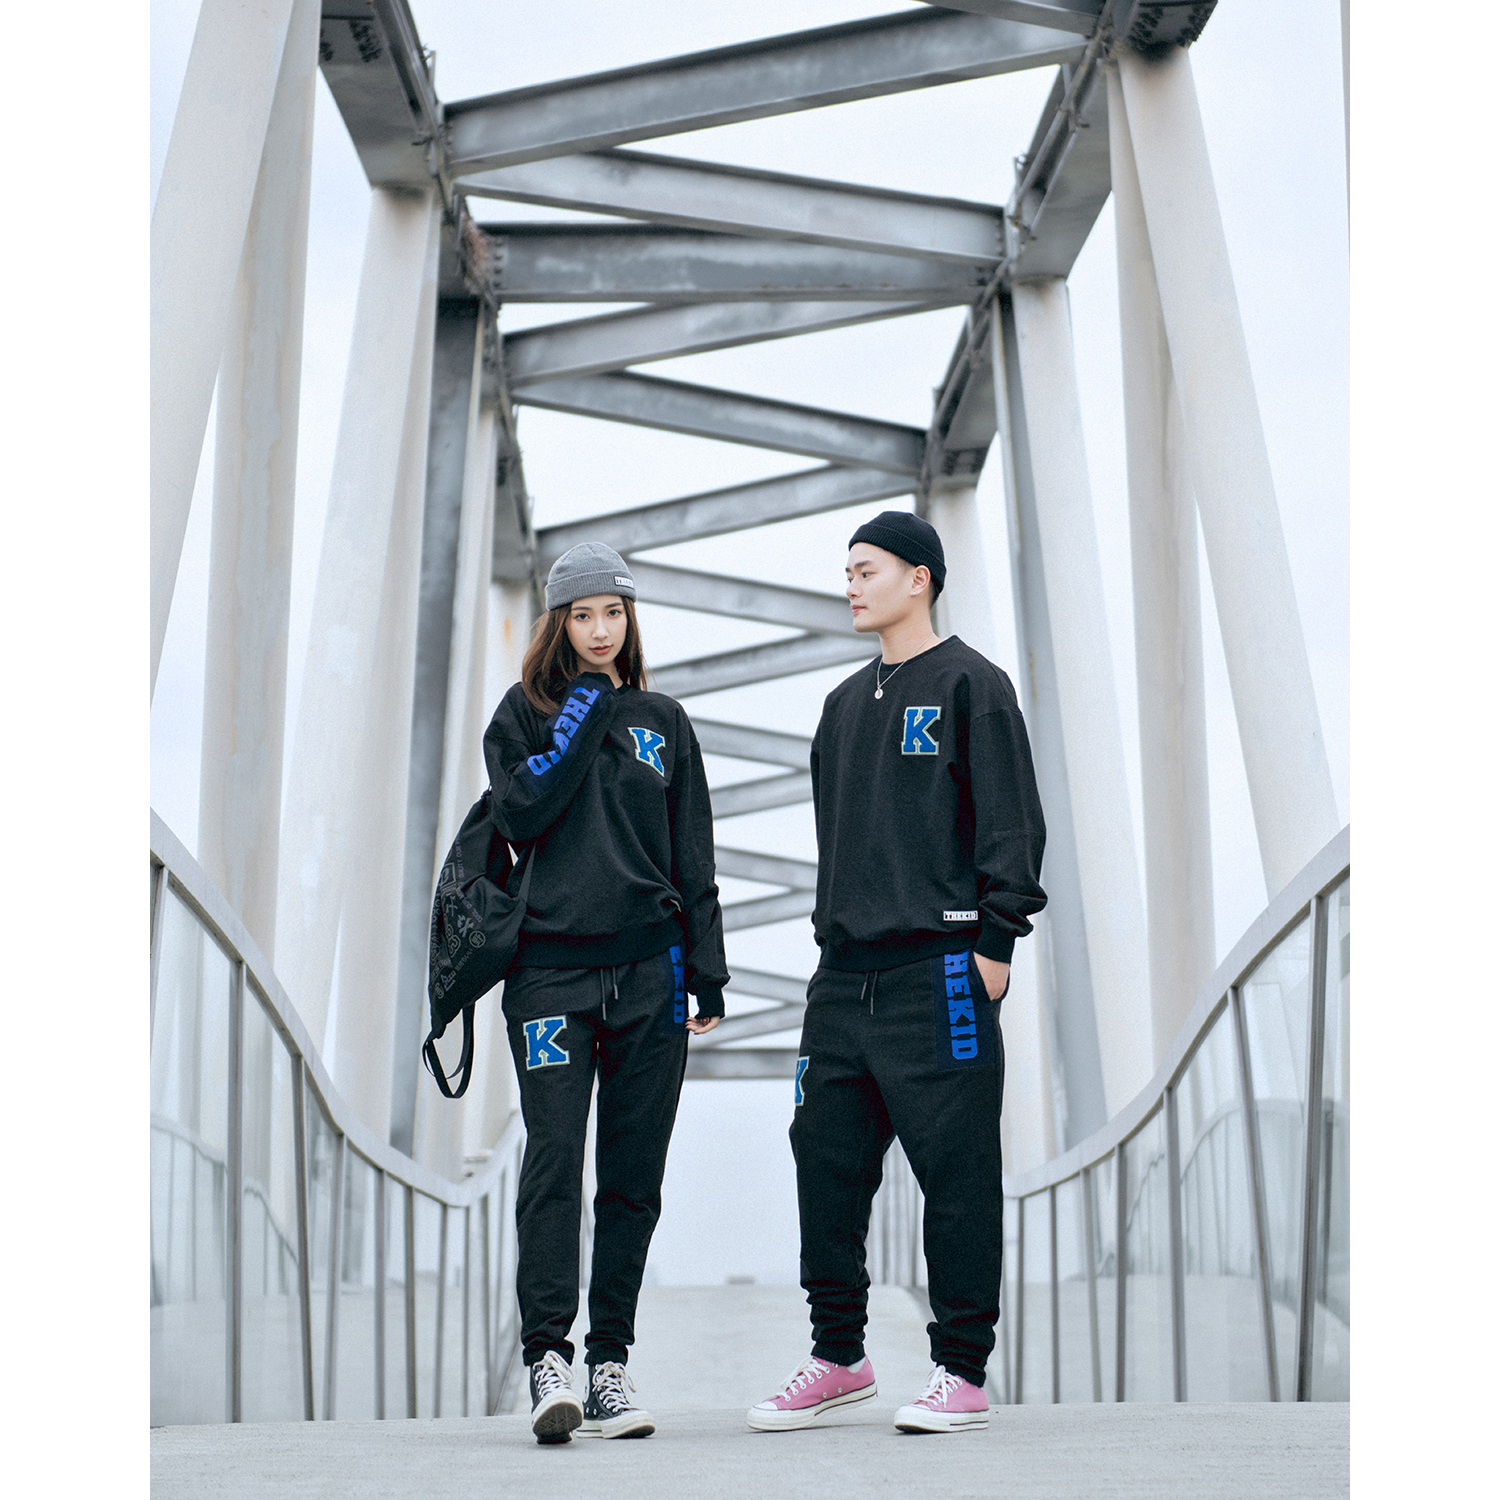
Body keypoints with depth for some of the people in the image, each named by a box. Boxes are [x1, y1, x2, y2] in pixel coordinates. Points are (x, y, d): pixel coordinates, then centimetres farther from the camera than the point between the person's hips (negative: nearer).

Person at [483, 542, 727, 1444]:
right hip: (550, 966, -2)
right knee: (555, 1158, -12)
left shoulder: (662, 720, 14)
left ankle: (609, 1364, 9)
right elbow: (521, 816, -7)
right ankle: (549, 1356, -13)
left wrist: (708, 967, 6)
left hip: (649, 970, 2)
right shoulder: (524, 713, 9)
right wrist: (582, 720, -7)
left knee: (634, 1173, 3)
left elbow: (693, 855, 13)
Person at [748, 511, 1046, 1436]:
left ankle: (963, 1371, 6)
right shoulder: (846, 704, 20)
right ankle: (840, 1357, 18)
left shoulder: (971, 684, -1)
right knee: (827, 1163, 7)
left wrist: (995, 942, -12)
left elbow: (1012, 824, -6)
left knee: (956, 1171, -3)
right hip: (846, 976, 7)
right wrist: (832, 930, 17)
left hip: (940, 969, -7)